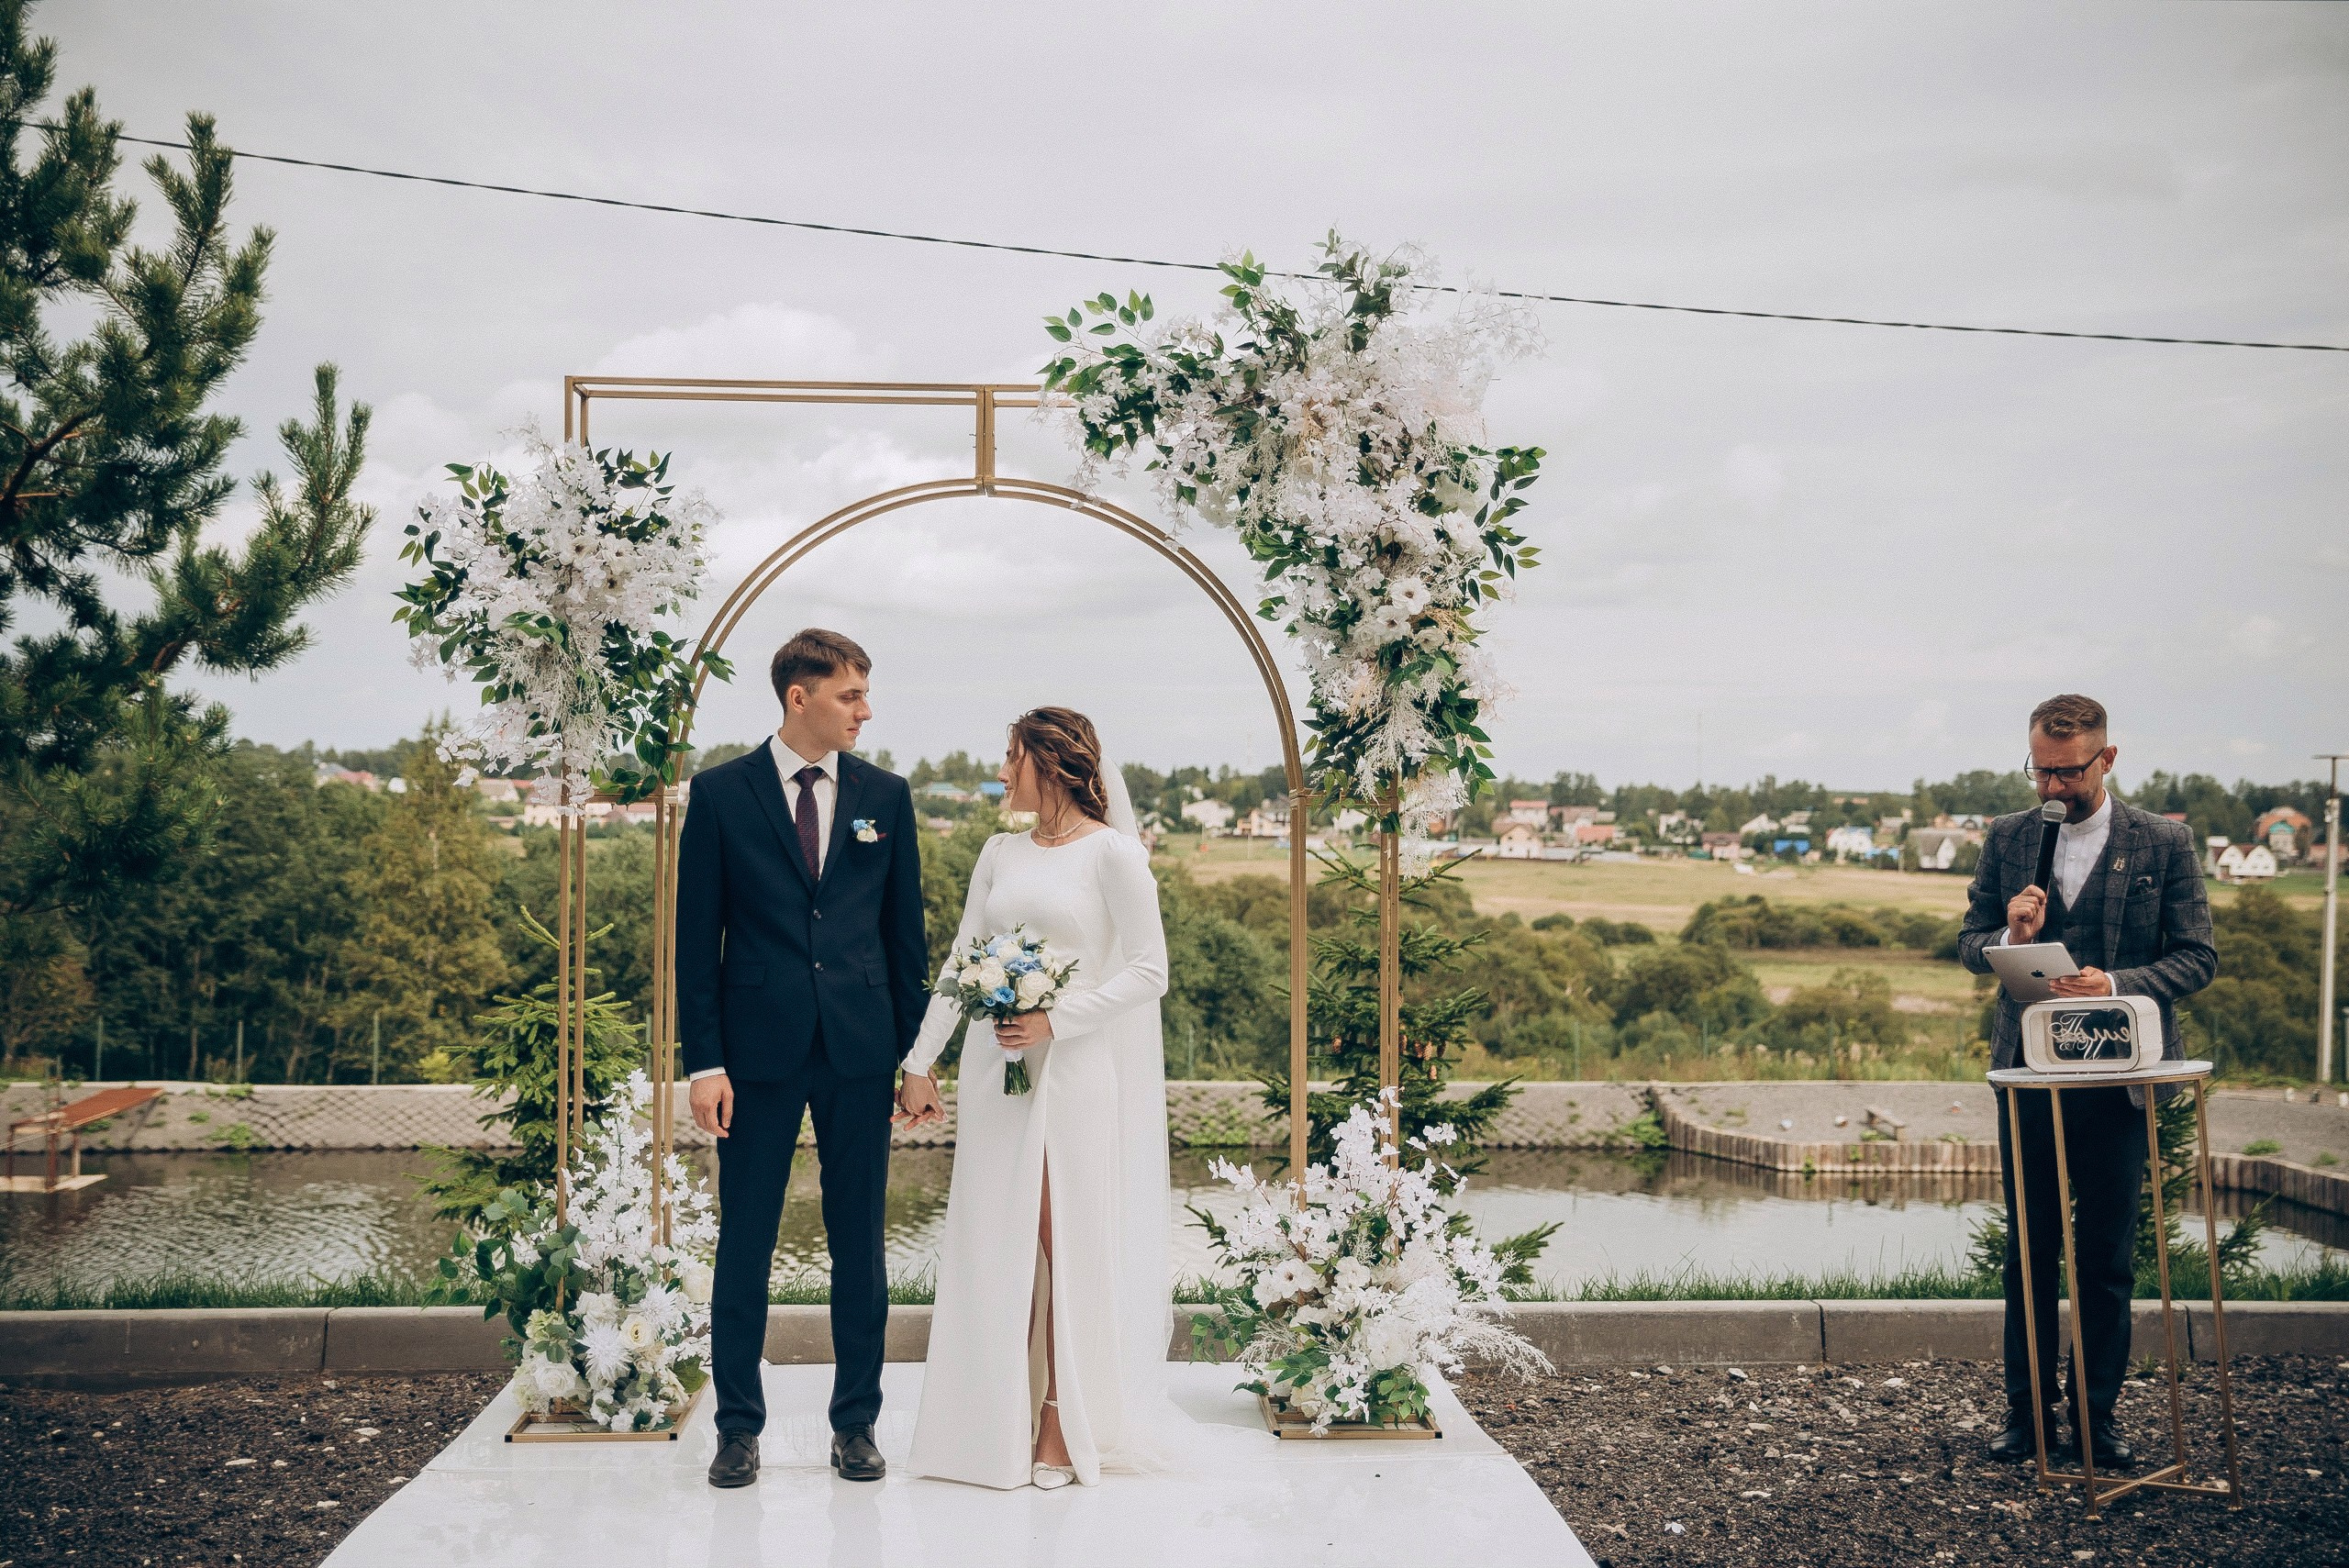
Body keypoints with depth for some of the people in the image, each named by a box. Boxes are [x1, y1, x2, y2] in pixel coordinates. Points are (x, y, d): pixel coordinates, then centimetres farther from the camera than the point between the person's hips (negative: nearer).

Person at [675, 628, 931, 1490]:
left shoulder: (885, 795, 7)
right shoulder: (721, 793, 0)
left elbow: (905, 931, 10)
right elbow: (696, 936, 0)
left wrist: (915, 1051, 5)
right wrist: (704, 1062, -7)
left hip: (860, 1051, 2)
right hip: (759, 1048, -2)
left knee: (859, 1242, 8)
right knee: (744, 1242, 5)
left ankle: (856, 1423, 19)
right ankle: (738, 1427, 17)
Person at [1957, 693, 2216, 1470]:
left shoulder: (2164, 843, -1)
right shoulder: (2008, 838, 6)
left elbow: (2197, 957, -3)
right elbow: (1971, 942, 8)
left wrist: (2117, 984, -20)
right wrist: (2012, 937, -15)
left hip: (2118, 1075, -2)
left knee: (2108, 1254, 5)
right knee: (2028, 1249, 7)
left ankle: (2097, 1413, 17)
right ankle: (2026, 1409, 17)